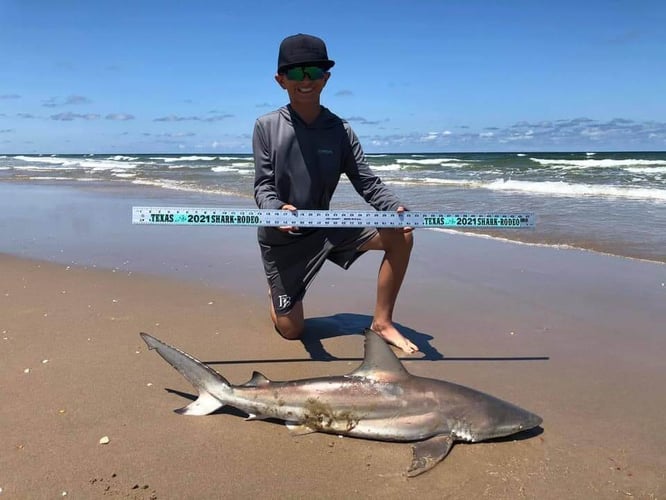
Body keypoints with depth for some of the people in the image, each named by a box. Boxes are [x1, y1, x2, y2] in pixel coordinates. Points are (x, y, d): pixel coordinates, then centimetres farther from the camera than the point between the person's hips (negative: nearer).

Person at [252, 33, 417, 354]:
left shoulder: (340, 131, -4)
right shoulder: (266, 127, -9)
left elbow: (366, 181, -10)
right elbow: (263, 185, -12)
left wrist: (396, 208, -29)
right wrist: (277, 210, -35)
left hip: (325, 227, 2)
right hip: (281, 237, -2)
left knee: (400, 237, -16)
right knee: (291, 331, 2)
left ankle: (382, 322, -2)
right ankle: (277, 294, 39)